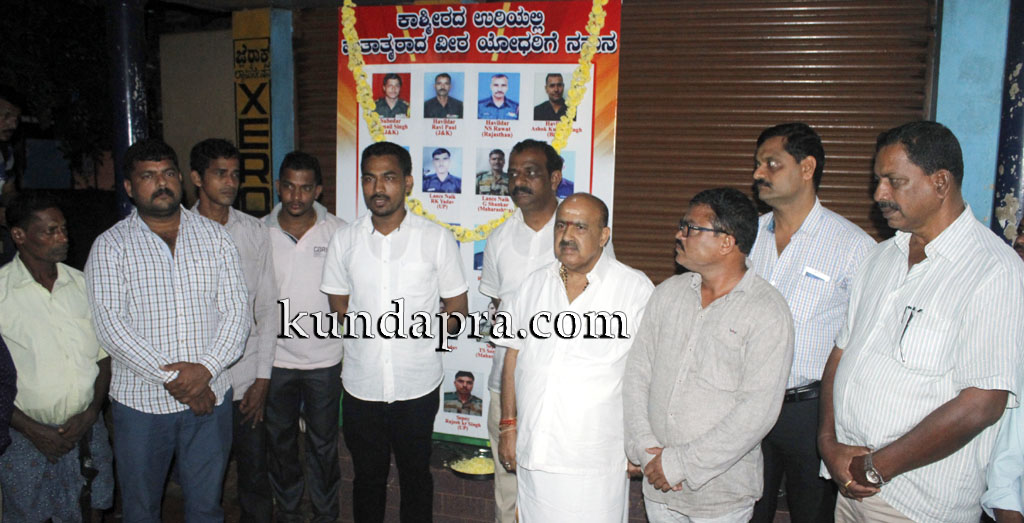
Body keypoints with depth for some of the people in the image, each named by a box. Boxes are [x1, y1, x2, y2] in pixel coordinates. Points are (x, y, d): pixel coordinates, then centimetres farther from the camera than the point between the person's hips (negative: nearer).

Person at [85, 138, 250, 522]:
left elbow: (236, 309, 0)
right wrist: (170, 378, -15)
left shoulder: (214, 237, 5)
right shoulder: (110, 246, -2)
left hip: (210, 396, 1)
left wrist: (204, 368, -14)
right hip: (140, 401, -1)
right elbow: (109, 324, -10)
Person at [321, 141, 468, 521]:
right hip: (361, 385, 2)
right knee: (368, 476, 16)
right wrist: (356, 326, -4)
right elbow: (339, 308, 12)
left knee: (415, 473, 14)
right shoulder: (344, 240, 3)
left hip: (418, 384, -1)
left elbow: (458, 309, 1)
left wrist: (440, 325, -14)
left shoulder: (437, 239, -3)